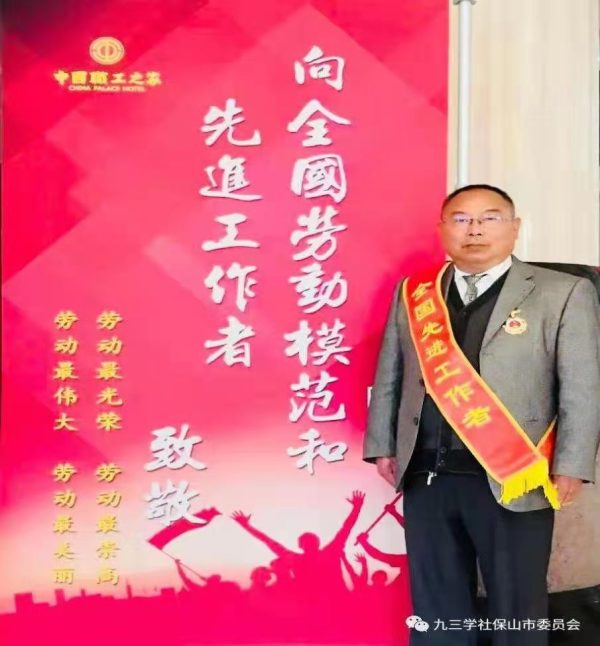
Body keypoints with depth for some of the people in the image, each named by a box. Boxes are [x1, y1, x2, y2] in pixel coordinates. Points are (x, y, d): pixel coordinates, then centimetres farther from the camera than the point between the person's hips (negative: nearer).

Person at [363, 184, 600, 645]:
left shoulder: (563, 293, -4)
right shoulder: (413, 293, 8)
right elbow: (389, 377, 11)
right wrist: (383, 447, 8)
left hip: (513, 481, -3)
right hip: (426, 476, 4)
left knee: (516, 609, 12)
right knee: (435, 604, 16)